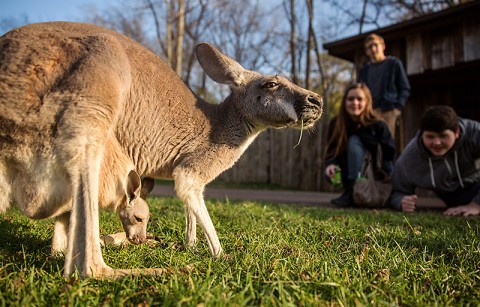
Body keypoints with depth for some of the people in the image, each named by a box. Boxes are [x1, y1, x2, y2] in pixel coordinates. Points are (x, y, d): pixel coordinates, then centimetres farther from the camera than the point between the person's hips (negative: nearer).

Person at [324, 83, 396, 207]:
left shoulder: (378, 125, -14)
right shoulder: (336, 123, -7)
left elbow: (389, 154, -15)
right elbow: (331, 151, -6)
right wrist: (331, 164, -29)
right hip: (349, 175, 3)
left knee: (354, 141, -27)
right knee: (330, 172, -29)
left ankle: (351, 193, -33)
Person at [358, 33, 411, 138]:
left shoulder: (394, 64, 10)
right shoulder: (364, 70, 19)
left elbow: (405, 88, 6)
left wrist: (398, 108, -7)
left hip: (389, 111, -2)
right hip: (369, 111, 3)